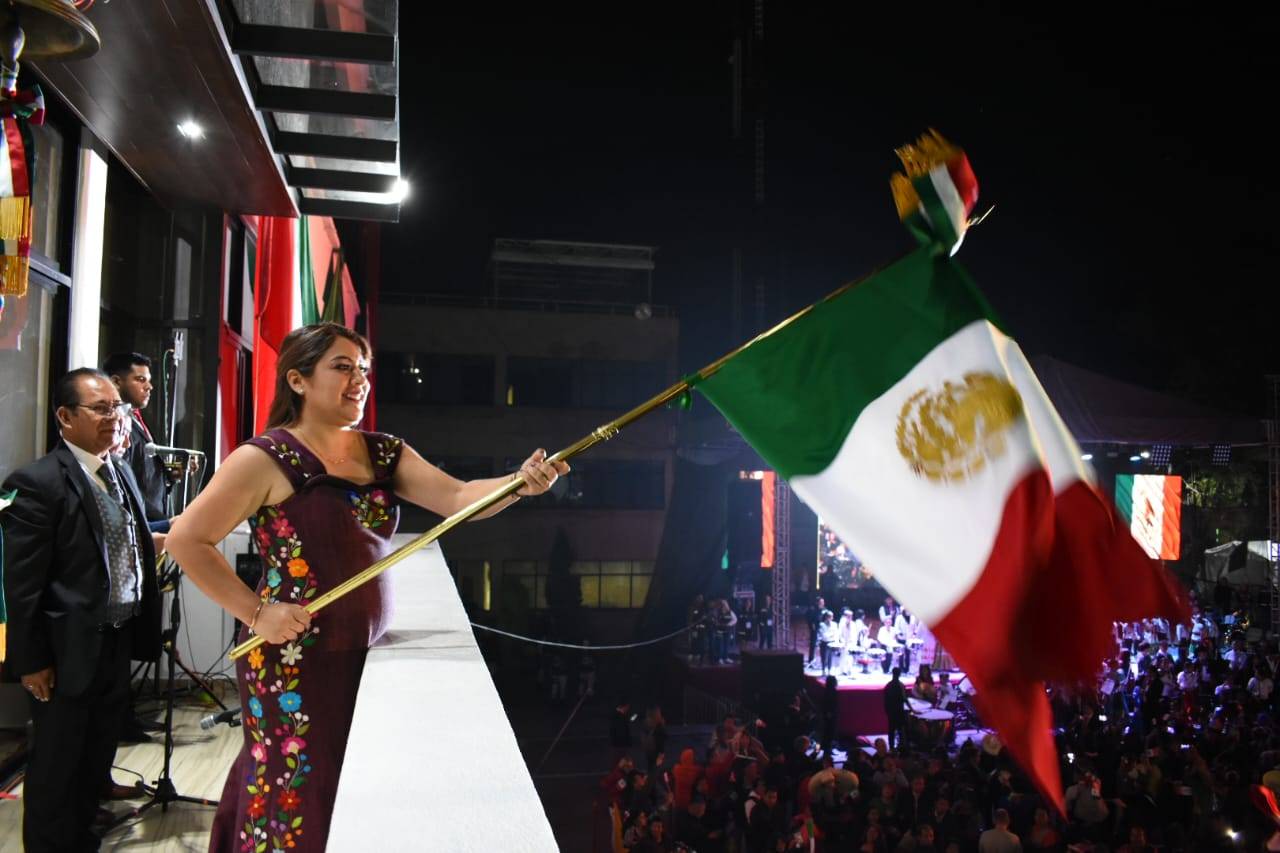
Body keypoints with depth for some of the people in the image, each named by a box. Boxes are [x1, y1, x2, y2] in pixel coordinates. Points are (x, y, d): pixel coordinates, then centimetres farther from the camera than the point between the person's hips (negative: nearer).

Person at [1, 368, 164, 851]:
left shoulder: (121, 472, 8)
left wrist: (153, 543, 4)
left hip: (118, 640, 8)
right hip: (68, 649, -8)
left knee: (97, 755, 22)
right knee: (56, 764, 11)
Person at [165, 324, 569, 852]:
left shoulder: (384, 453, 7)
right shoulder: (266, 458, -10)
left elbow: (458, 497, -6)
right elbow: (187, 540, -9)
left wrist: (518, 484, -24)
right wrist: (255, 613, -14)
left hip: (363, 654, 6)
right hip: (295, 660, -5)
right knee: (300, 806, 3)